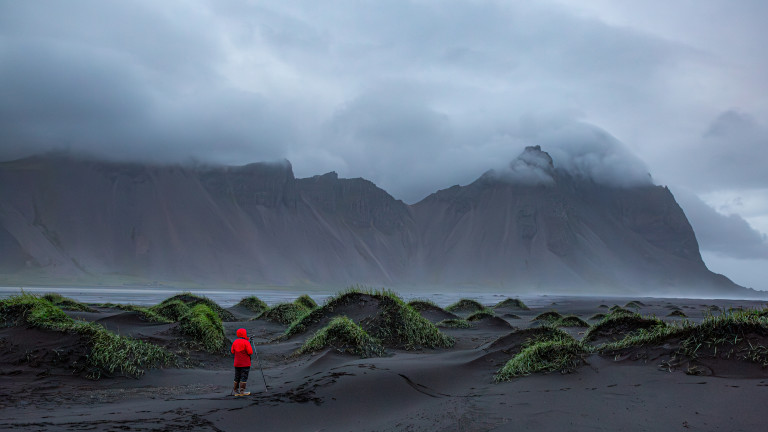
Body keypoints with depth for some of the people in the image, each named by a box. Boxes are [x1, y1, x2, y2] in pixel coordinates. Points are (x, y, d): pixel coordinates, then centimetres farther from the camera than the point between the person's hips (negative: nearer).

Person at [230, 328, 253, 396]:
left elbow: (232, 351, 12)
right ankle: (242, 391, -2)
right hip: (245, 364, -6)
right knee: (244, 377, -1)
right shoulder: (246, 342, -15)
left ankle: (235, 391, 17)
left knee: (237, 377, 13)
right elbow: (250, 352, -17)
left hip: (237, 363, 6)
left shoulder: (235, 342, 4)